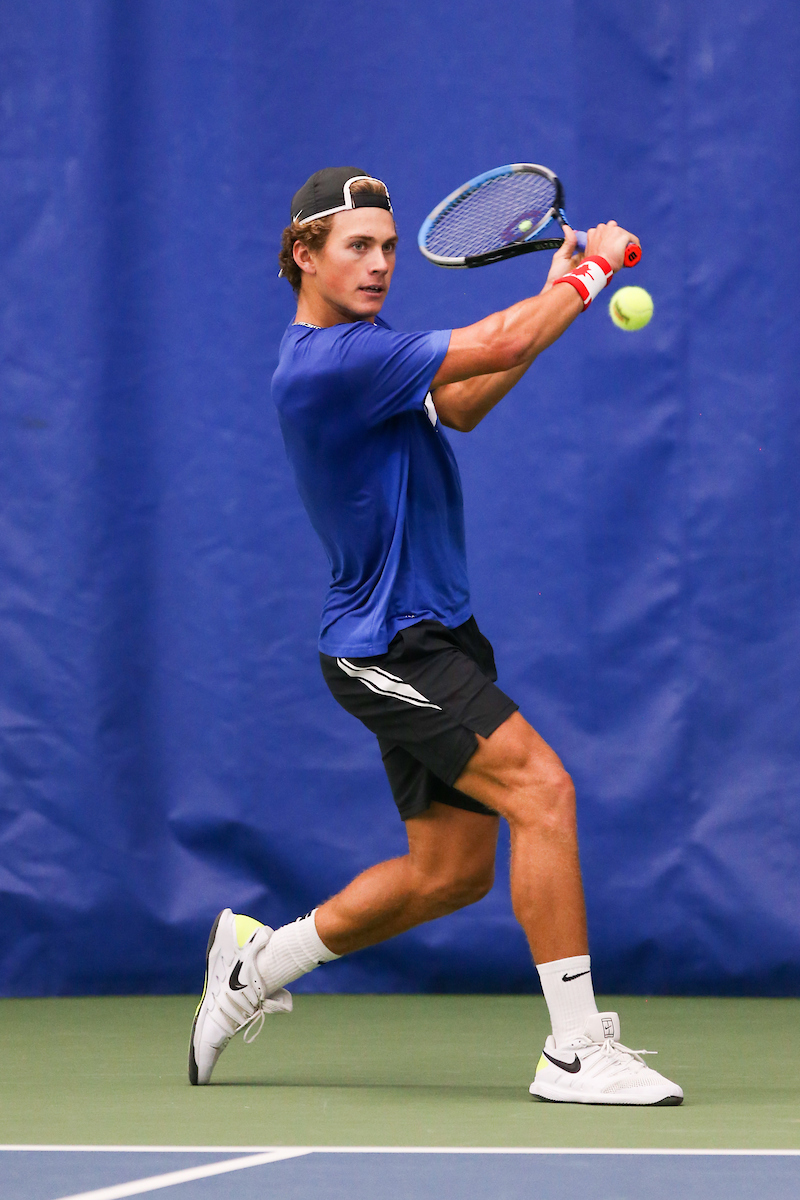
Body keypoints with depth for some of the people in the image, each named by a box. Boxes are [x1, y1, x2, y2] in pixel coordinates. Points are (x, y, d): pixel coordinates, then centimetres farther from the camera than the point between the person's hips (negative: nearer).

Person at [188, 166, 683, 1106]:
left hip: (428, 634, 10)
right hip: (387, 648, -10)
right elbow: (504, 345, -23)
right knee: (542, 790, -21)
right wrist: (595, 267, -7)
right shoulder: (332, 361, -21)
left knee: (451, 870, 12)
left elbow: (456, 407, 20)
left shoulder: (348, 348, 11)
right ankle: (575, 1050, -21)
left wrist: (560, 291, 8)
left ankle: (257, 960, 29)